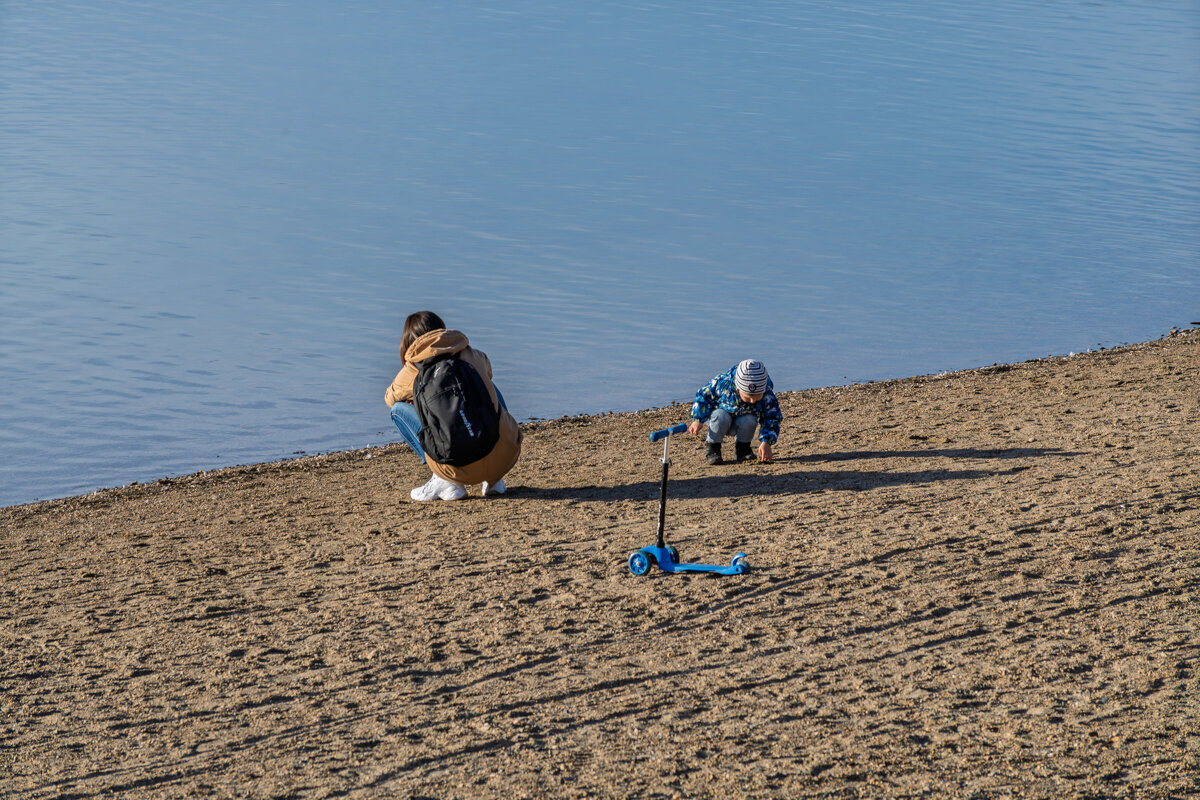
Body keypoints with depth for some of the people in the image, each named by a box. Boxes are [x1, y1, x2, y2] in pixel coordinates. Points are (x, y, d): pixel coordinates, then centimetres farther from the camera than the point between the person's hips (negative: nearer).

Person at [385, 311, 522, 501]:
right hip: (506, 455, 3)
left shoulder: (413, 371, 5)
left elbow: (389, 398, 28)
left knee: (399, 409, 16)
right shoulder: (476, 356, 12)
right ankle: (493, 478, 20)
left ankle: (445, 481, 6)